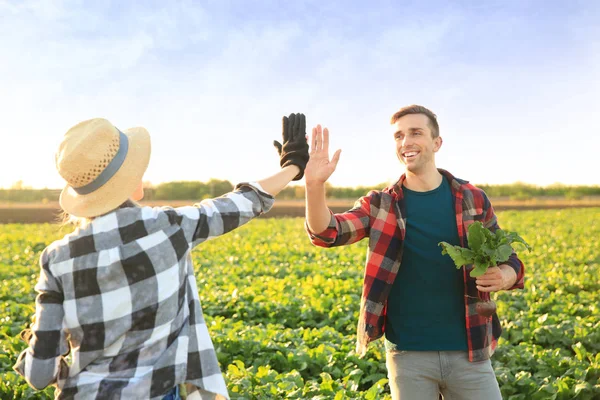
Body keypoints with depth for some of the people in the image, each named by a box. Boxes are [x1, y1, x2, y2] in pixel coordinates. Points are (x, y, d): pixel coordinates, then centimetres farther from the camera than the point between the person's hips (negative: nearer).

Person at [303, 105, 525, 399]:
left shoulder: (472, 199, 3)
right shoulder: (380, 205, 0)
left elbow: (507, 260, 10)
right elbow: (326, 232, -14)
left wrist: (505, 277, -14)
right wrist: (315, 185, -32)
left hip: (468, 351, 1)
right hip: (408, 354, -1)